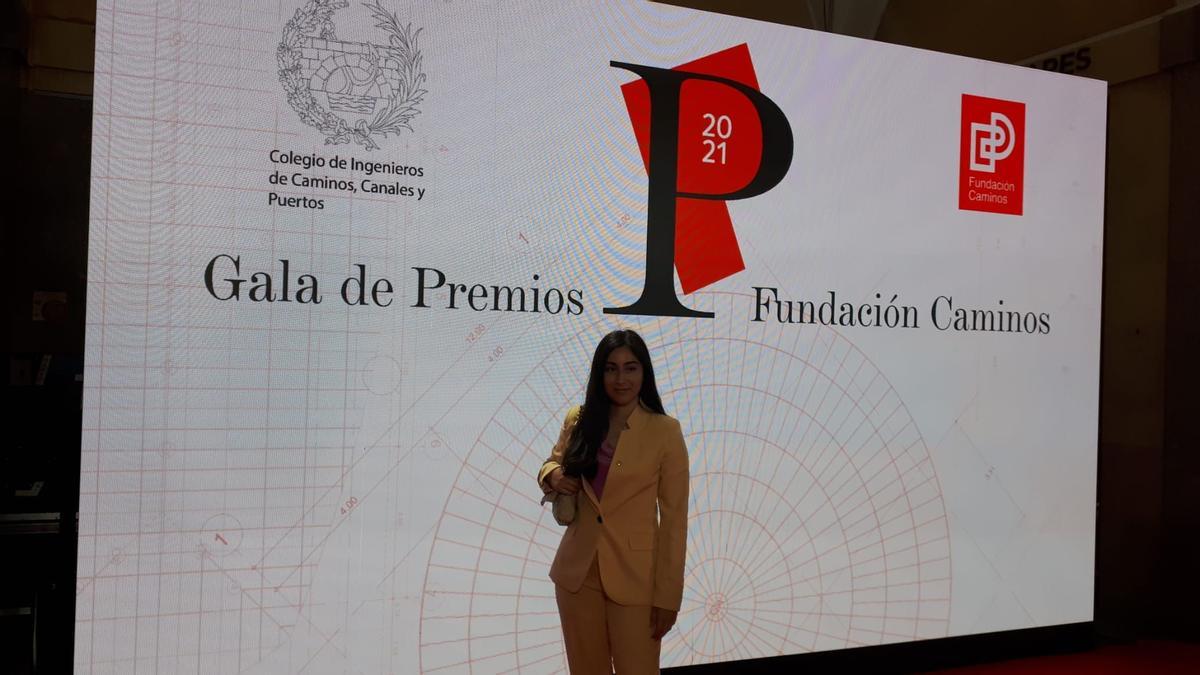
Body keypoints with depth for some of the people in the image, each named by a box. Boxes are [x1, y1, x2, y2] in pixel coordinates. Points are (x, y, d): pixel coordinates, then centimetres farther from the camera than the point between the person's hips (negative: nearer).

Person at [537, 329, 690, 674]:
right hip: (577, 569, 4)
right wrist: (552, 476, -6)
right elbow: (553, 462, 19)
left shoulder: (665, 431, -9)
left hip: (634, 575, -3)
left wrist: (667, 595, -9)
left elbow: (674, 518, -8)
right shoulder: (577, 420, 1)